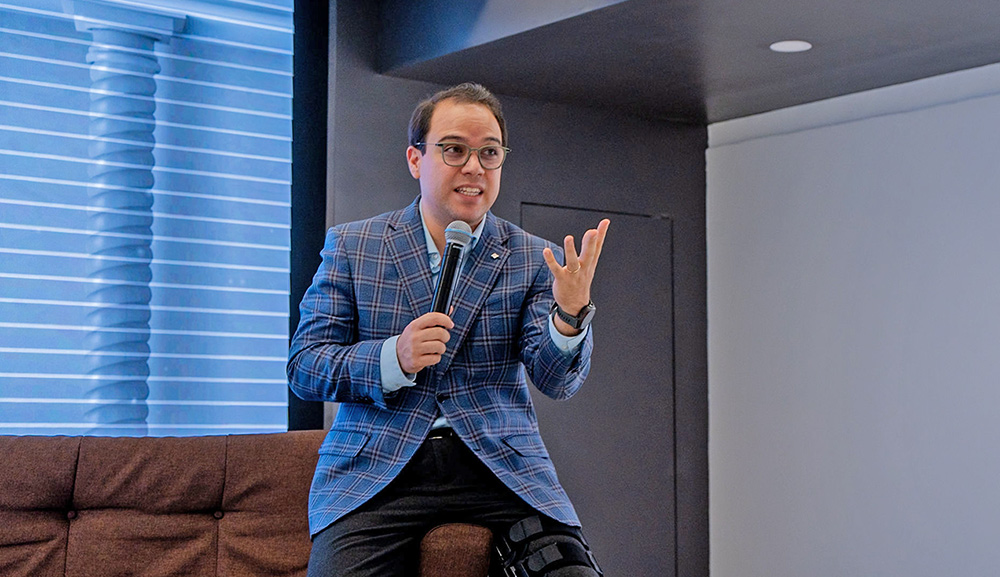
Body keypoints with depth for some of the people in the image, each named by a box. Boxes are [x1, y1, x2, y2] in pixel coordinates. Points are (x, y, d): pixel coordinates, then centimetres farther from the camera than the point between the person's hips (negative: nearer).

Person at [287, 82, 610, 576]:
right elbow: (303, 368, 3)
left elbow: (557, 380, 0)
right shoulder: (350, 247, 8)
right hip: (376, 468, -1)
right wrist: (394, 359, -15)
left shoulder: (533, 259, 9)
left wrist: (570, 313, -22)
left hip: (501, 463, 1)